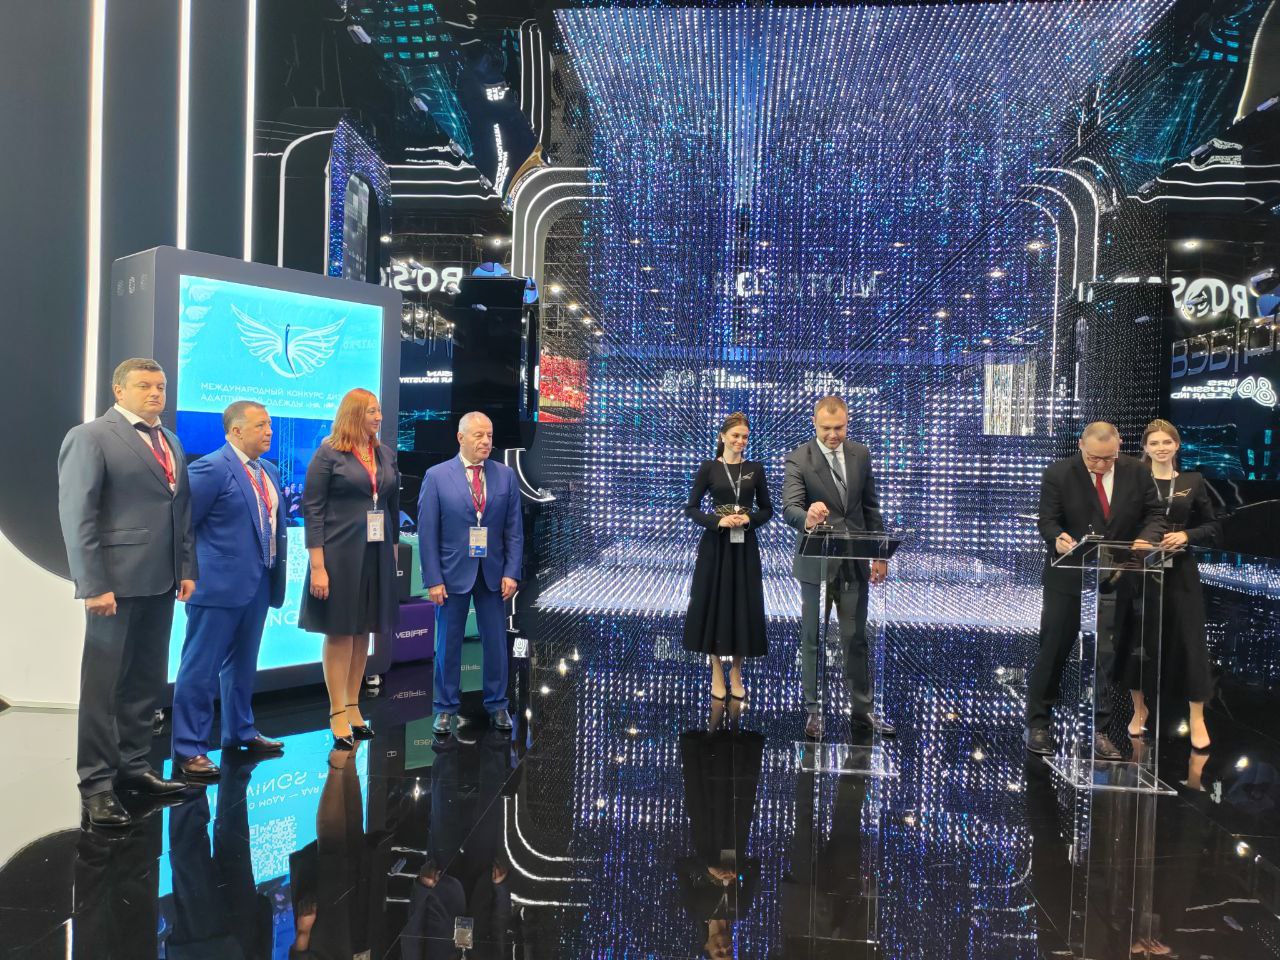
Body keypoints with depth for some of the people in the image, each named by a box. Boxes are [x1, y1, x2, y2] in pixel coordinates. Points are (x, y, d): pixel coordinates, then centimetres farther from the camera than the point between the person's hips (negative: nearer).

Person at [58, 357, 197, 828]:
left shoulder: (171, 442, 15)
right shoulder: (90, 437, -5)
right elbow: (76, 516, -11)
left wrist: (187, 568, 8)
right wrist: (93, 585, -16)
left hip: (161, 582, 7)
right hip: (116, 582, -7)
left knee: (147, 682, 14)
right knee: (103, 685, 2)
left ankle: (133, 766, 26)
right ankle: (96, 784, 12)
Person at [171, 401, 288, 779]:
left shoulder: (269, 472, 12)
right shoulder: (212, 468, -13)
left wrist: (276, 569, 11)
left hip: (257, 584, 8)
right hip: (220, 584, -8)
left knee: (242, 663, 20)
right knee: (201, 667, 0)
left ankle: (240, 731, 34)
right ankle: (188, 748, 9)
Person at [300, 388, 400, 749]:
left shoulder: (386, 454, 8)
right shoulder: (328, 454, -7)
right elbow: (312, 510, -10)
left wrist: (394, 550, 9)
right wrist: (317, 566, -15)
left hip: (377, 555, 5)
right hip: (339, 554, -5)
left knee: (363, 632, 11)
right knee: (339, 632, 3)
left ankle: (353, 707, 23)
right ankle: (338, 715, 12)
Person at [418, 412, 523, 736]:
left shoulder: (506, 475, 2)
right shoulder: (437, 476, -5)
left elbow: (514, 529, 3)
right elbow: (427, 532, -6)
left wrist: (511, 572, -5)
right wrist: (433, 579, -10)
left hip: (493, 573, 2)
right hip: (452, 573, -2)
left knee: (496, 641, 8)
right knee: (448, 643, 8)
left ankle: (497, 704, 24)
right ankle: (446, 707, 22)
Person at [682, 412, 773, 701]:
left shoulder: (755, 469, 5)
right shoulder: (708, 468, -1)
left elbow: (767, 509, 9)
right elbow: (690, 509, -1)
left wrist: (749, 519, -10)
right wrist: (718, 521, -16)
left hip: (745, 546, 2)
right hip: (715, 546, -2)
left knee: (743, 607, 5)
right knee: (713, 604, 2)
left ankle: (736, 672, 21)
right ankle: (717, 674, 16)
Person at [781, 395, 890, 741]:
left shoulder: (860, 454, 4)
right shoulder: (798, 459, -11)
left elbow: (870, 506, 10)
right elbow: (789, 508, -23)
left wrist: (879, 554, 8)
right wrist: (807, 518, -46)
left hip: (855, 562, 4)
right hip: (816, 563, -3)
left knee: (856, 639, 11)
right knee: (812, 640, 7)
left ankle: (863, 710, 22)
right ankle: (813, 709, 20)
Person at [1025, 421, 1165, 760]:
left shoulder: (1137, 473, -1)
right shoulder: (1058, 474, -9)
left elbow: (1154, 513, 4)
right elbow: (1048, 520, -9)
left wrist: (1145, 539, -17)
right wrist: (1058, 538, -32)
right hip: (1068, 578, -2)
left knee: (1106, 656, 7)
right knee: (1052, 652, 4)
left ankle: (1097, 729, 19)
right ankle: (1037, 724, 16)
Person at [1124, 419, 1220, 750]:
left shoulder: (1194, 482, 6)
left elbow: (1211, 528, 7)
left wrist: (1186, 535, -10)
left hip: (1180, 572, 1)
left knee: (1189, 640, 2)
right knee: (1137, 639, 6)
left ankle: (1197, 719, 14)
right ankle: (1139, 708, 23)